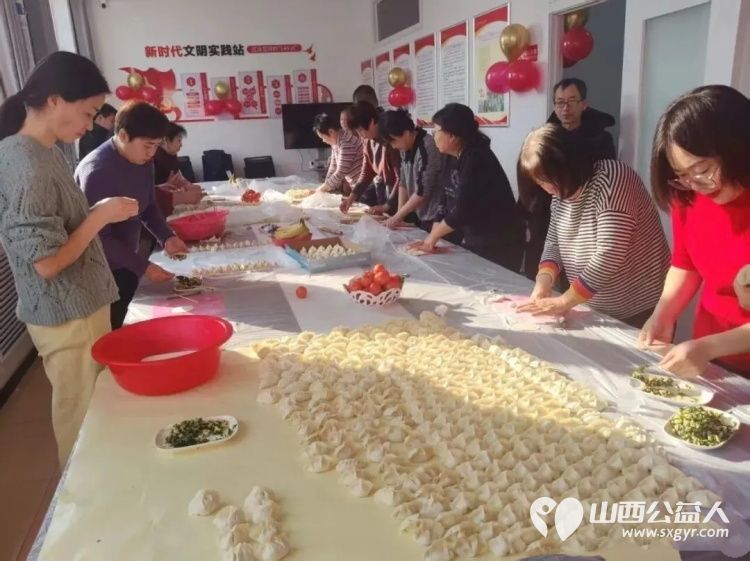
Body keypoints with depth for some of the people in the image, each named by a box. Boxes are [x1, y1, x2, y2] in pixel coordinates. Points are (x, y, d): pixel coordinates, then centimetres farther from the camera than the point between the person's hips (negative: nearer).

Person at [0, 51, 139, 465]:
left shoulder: (41, 151, 7)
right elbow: (47, 262, -23)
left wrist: (98, 213, 4)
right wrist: (101, 215, -16)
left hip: (79, 307, 9)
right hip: (68, 318, -9)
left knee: (93, 416, 23)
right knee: (83, 424, 9)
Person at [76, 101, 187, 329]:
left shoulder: (142, 161, -2)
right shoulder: (97, 172, -26)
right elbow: (100, 237, -24)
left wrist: (166, 236, -7)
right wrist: (143, 266, -25)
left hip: (126, 263, 7)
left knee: (120, 326, 19)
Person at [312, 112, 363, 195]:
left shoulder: (347, 142, -24)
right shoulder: (335, 141, 5)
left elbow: (340, 173, -24)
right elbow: (333, 167, 12)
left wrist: (321, 189, -15)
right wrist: (326, 187, 3)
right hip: (352, 183, 9)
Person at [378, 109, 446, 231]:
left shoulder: (428, 148, -21)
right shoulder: (406, 148, 5)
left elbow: (423, 191, -22)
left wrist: (397, 216, -14)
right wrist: (399, 216, 0)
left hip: (438, 219, -8)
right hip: (421, 216, 8)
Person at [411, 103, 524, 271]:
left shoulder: (476, 159, -19)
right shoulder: (460, 160, 8)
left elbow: (463, 211, -24)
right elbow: (452, 205, 6)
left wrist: (433, 236, -12)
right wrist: (433, 237, -4)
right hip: (477, 243, 8)